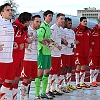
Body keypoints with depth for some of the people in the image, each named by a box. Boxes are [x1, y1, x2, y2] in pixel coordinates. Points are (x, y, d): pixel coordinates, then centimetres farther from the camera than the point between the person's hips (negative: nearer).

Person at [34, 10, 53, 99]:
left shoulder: (48, 27, 17)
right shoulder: (42, 27, -12)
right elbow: (40, 39, -20)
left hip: (48, 52, 10)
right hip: (43, 52, -10)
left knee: (47, 72, 13)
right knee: (40, 73, -7)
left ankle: (43, 93, 22)